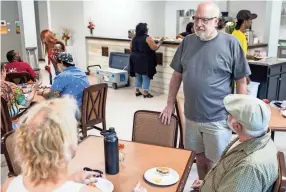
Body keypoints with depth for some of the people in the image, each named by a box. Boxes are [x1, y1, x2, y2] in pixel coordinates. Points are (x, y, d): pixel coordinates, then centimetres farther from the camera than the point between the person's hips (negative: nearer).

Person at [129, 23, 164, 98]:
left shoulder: (134, 38, 6)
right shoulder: (147, 38, -14)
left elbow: (131, 48, 15)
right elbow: (154, 48, -15)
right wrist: (160, 42, -3)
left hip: (135, 59, 7)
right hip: (144, 60, -6)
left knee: (138, 76, 16)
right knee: (146, 76, 1)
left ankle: (137, 91, 20)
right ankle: (145, 93, 4)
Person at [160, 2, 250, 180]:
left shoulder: (230, 43, -9)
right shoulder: (187, 41, 3)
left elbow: (241, 81, -5)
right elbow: (177, 75, 9)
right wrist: (170, 104, 7)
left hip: (218, 119, -4)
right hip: (192, 116, 4)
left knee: (214, 163, 9)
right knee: (199, 157, 19)